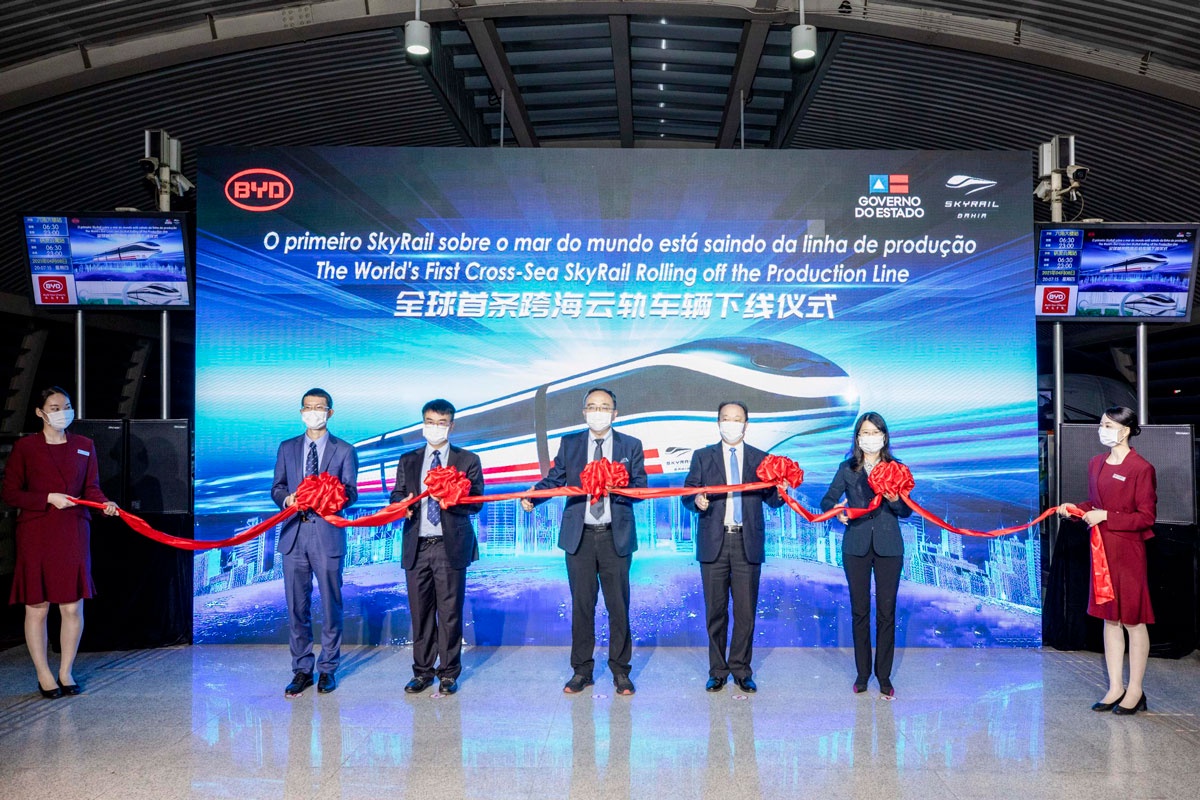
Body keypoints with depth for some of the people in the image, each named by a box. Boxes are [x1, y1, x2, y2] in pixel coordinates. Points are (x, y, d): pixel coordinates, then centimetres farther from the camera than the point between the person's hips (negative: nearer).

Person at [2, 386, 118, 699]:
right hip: (36, 535, -2)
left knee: (73, 607, 5)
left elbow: (91, 488, 6)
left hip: (74, 533, 3)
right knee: (37, 607, 4)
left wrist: (105, 503, -14)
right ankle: (44, 675, 18)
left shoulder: (84, 446, 9)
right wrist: (49, 498, -14)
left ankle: (66, 672, 20)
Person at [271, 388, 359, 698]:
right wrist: (287, 498, -9)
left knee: (331, 605, 3)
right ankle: (301, 669, 17)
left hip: (328, 534, -2)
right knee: (297, 606, 6)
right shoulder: (287, 448, 14)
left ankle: (328, 669, 15)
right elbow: (277, 487, 13)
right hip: (294, 534, 3)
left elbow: (351, 493, 0)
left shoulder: (344, 450, 5)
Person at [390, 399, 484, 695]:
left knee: (450, 612, 0)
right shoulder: (408, 460, 15)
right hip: (416, 546, 3)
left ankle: (449, 673, 13)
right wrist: (403, 503, -11)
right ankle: (422, 671, 19)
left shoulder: (467, 460, 6)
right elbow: (396, 497, 13)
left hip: (450, 546, -2)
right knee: (420, 612, 6)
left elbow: (476, 502, -1)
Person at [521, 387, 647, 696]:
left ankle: (620, 670, 18)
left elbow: (640, 486, -2)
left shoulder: (631, 446, 4)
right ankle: (582, 670, 20)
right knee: (581, 605, 8)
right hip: (579, 535, 1)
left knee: (619, 606, 5)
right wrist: (533, 495, -18)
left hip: (616, 536, -1)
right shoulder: (569, 443, 8)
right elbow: (554, 478, 1)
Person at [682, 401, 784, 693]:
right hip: (714, 542, 0)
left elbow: (771, 500, 4)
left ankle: (741, 670, 17)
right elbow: (687, 495, 3)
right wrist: (696, 501, -19)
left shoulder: (761, 459, 9)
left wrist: (779, 492, -18)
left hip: (748, 544, 0)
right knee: (715, 611, 6)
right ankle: (717, 671, 19)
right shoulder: (702, 457, 8)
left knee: (746, 611, 3)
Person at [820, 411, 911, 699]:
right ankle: (862, 673, 18)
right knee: (859, 611, 6)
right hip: (856, 547, 1)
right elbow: (827, 500, 2)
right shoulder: (847, 468, 5)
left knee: (886, 612, 2)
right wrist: (837, 511, -19)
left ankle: (884, 675, 13)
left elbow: (907, 511, 2)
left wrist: (895, 500, -18)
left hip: (888, 547, 0)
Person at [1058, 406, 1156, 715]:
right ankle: (1115, 687, 22)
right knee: (1109, 618, 12)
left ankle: (1135, 691, 17)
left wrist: (1106, 516, -19)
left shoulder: (1141, 468, -13)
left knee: (1133, 621, 4)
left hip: (1128, 551, -7)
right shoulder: (1096, 464, 9)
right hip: (1102, 549, 7)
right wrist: (1076, 509, 1)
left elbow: (1146, 517, -14)